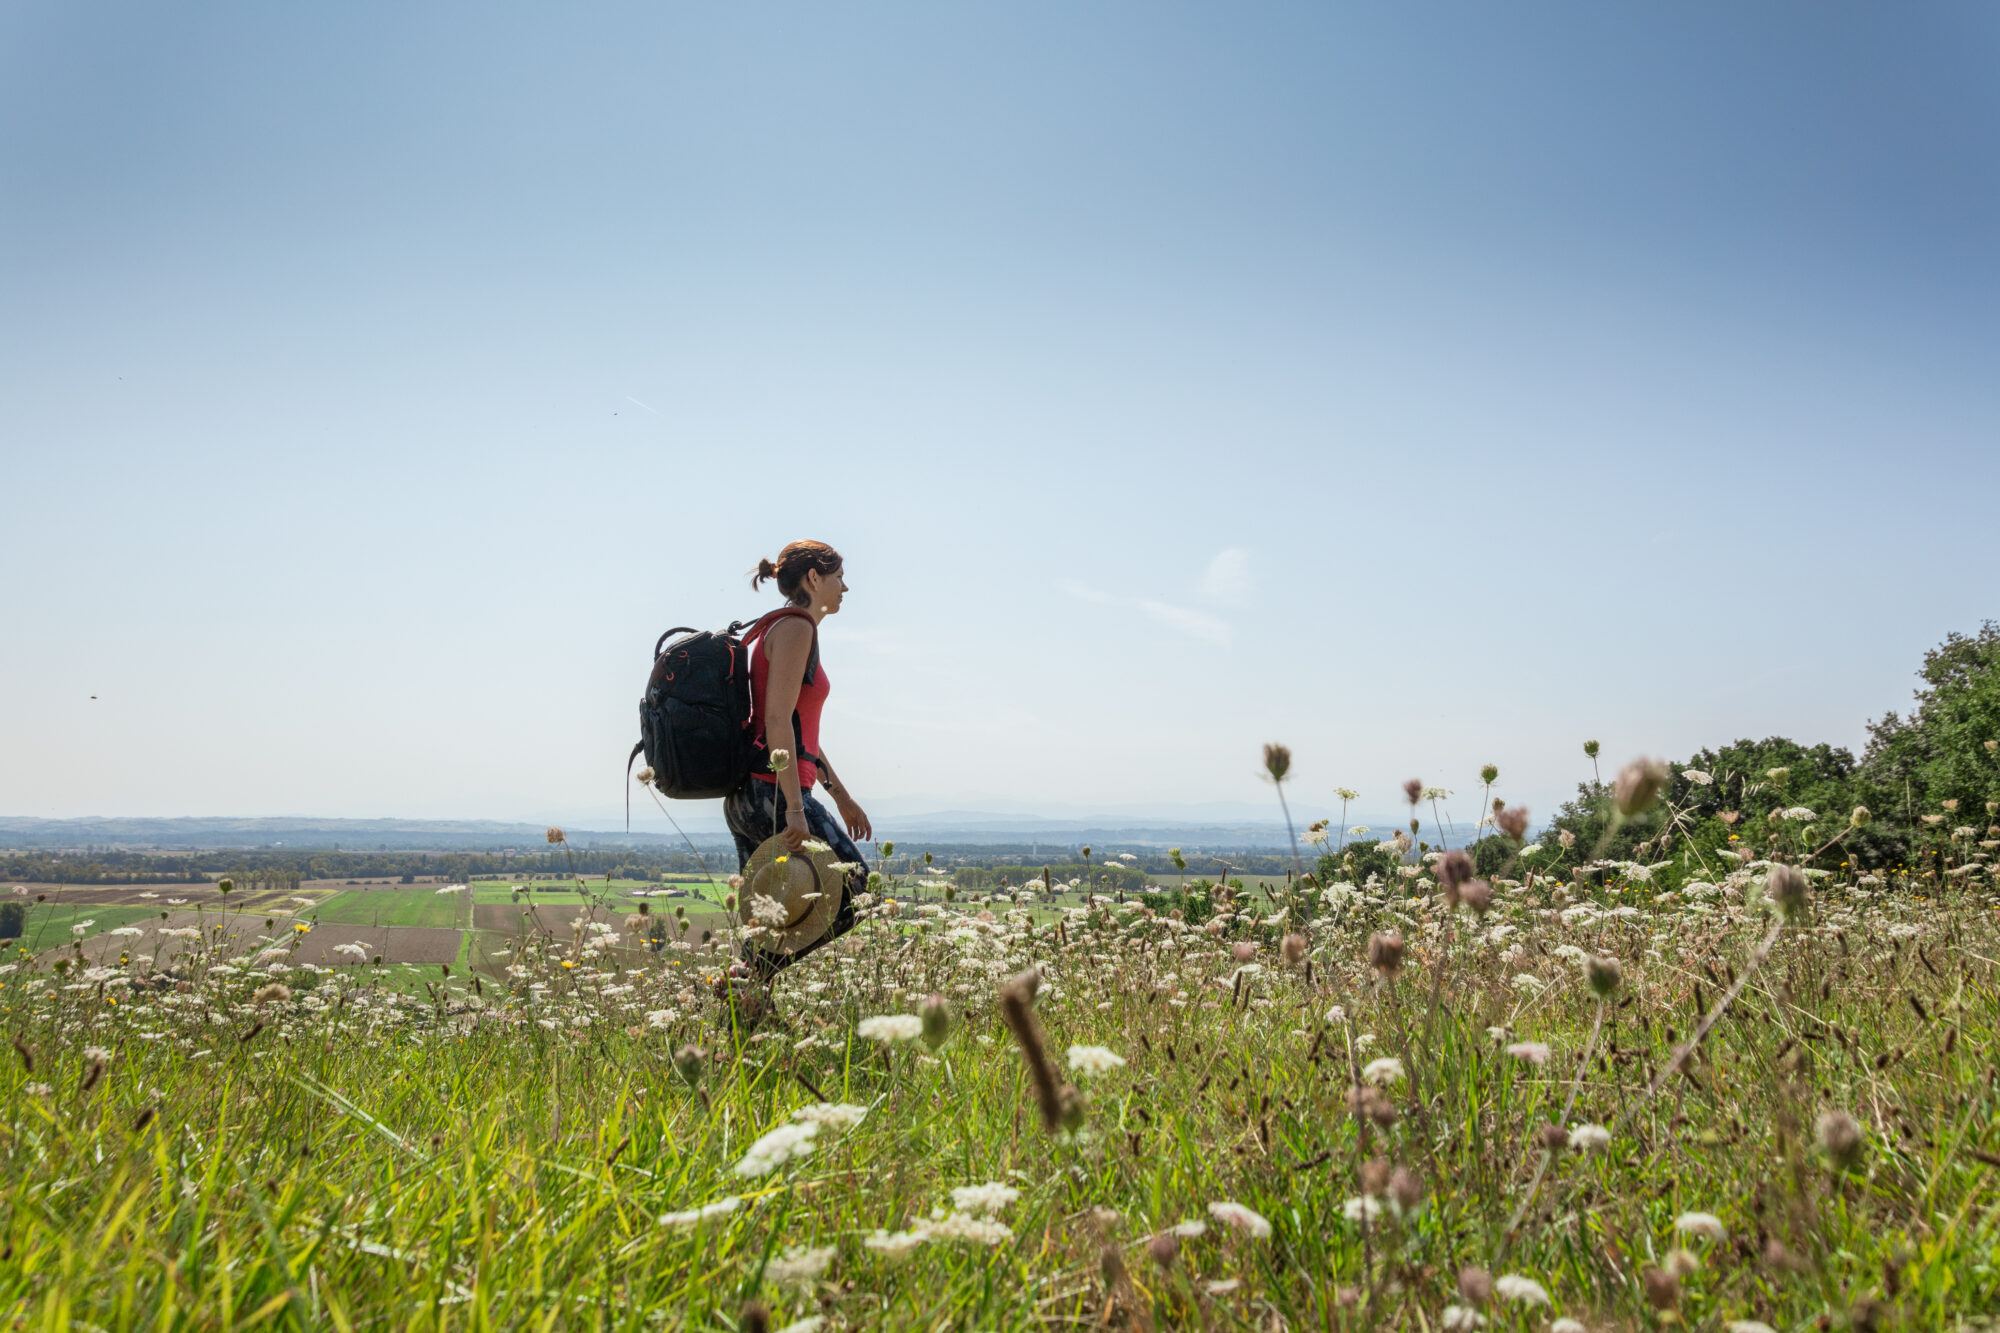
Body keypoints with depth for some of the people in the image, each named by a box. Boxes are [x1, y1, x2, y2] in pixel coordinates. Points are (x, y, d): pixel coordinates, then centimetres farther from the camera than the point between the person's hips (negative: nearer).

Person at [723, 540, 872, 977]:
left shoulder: (778, 629, 21)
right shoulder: (796, 627, -9)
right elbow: (777, 720, -19)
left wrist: (842, 797, 30)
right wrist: (794, 808, -23)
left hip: (745, 797, 10)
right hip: (773, 794, -10)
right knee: (854, 892, -2)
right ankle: (747, 977, -5)